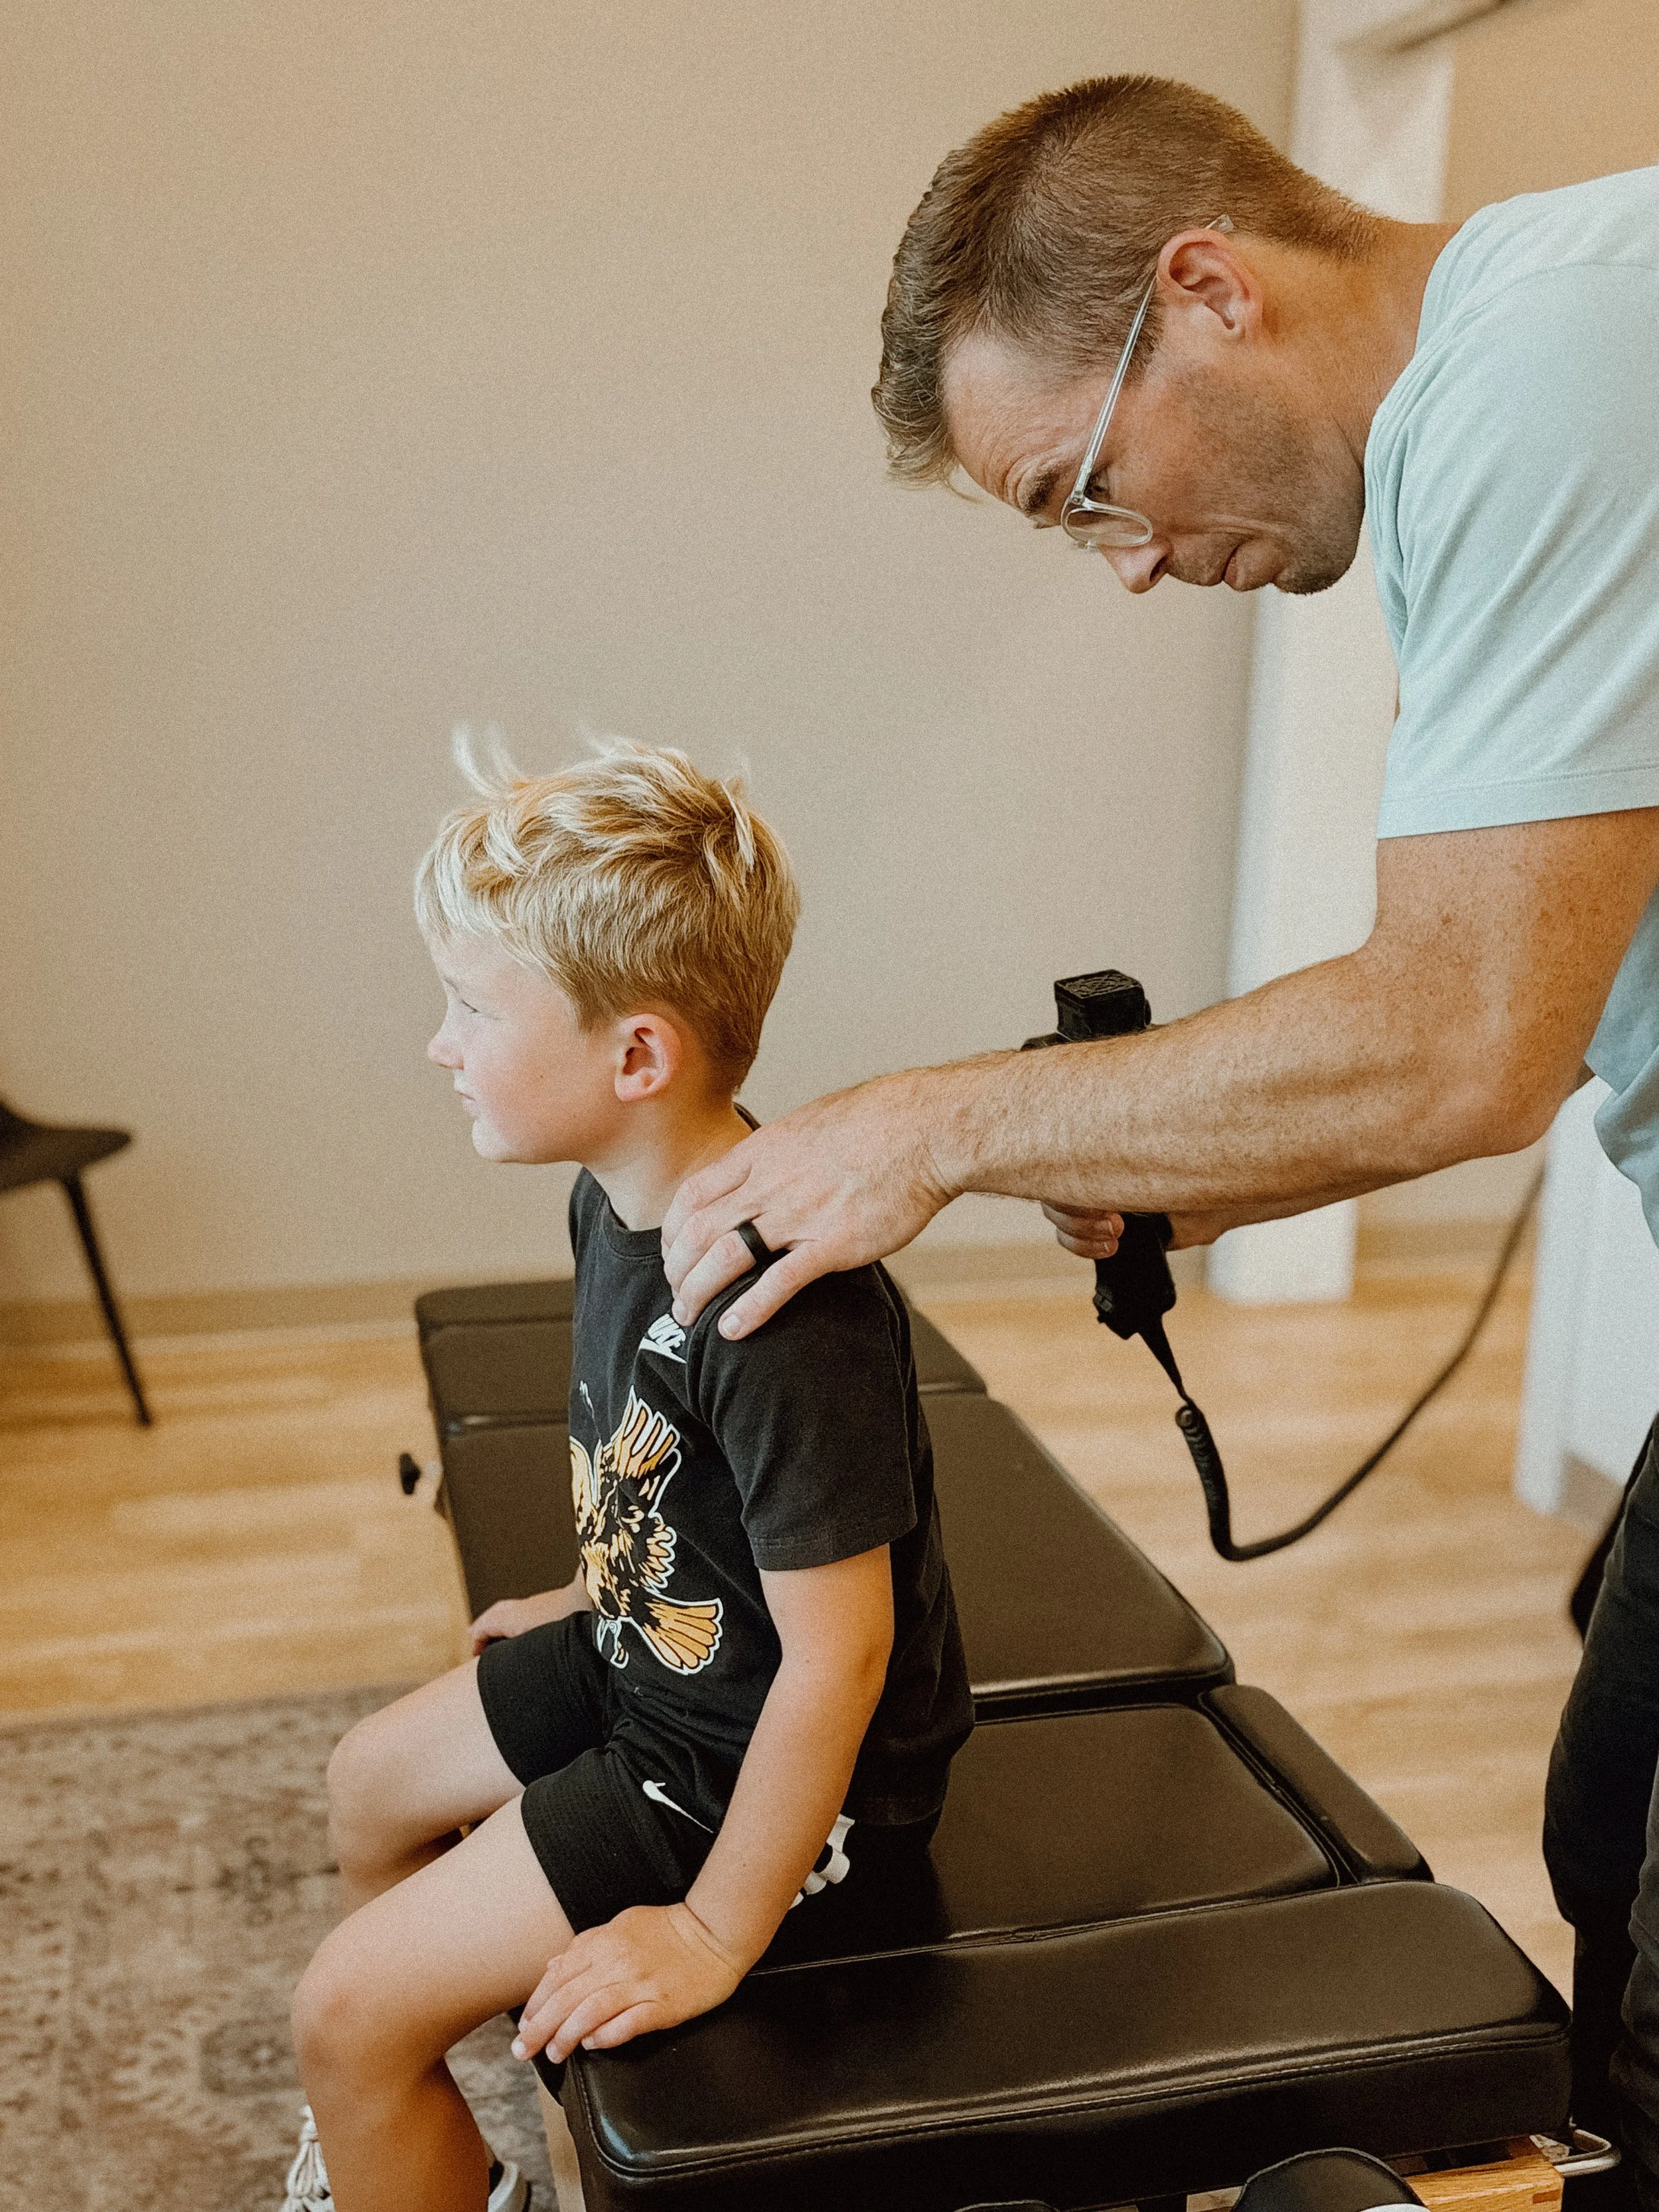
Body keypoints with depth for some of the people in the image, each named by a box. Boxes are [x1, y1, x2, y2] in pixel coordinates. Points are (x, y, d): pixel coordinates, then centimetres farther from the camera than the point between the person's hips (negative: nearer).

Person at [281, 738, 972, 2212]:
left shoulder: (788, 1312, -36)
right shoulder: (620, 1203, -6)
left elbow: (836, 1657, -30)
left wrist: (715, 1936, -21)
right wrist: (605, 1598, 23)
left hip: (771, 1767, -9)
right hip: (656, 1652, 9)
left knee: (348, 2012, -7)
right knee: (373, 1784, 26)